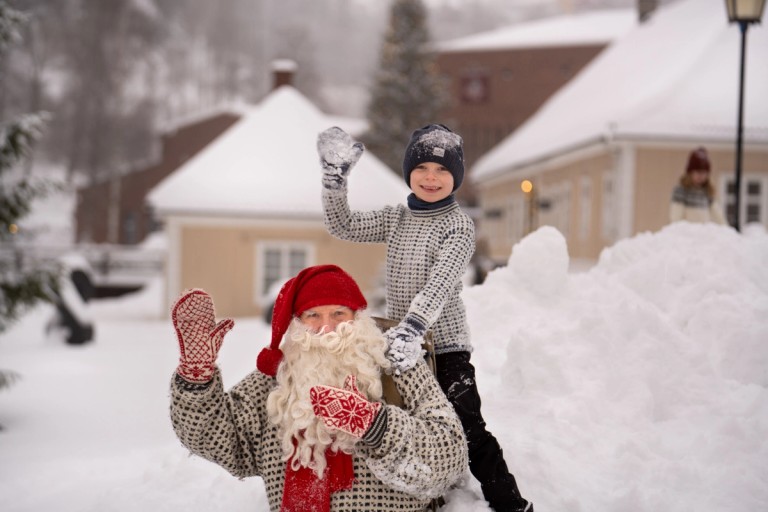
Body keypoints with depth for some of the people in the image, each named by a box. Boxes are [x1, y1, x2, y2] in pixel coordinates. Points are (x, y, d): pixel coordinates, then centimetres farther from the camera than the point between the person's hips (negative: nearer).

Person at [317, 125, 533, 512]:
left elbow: (439, 285, -24)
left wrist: (410, 330, -38)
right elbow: (342, 226, 7)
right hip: (400, 341, 7)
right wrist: (335, 175, -5)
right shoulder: (396, 219, 10)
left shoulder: (459, 225, -11)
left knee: (468, 432, -13)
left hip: (445, 348, -7)